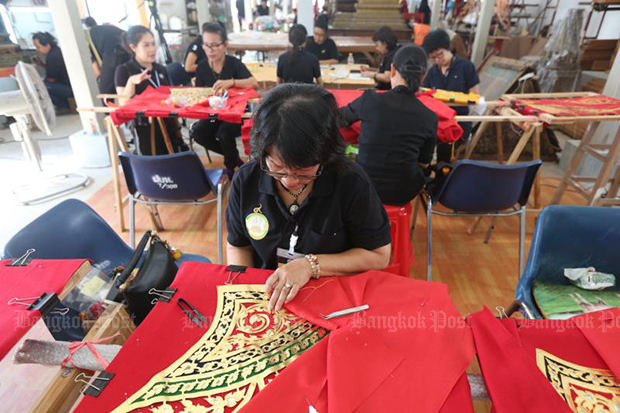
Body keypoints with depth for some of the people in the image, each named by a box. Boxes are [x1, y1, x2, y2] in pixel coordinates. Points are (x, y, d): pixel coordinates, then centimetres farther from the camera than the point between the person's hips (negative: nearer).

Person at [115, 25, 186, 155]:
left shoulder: (161, 69, 14)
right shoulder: (123, 70, -1)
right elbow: (123, 104, -9)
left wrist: (177, 129, 15)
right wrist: (131, 81, -24)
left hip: (169, 127, 5)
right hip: (147, 130, -5)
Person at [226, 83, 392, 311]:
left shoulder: (352, 182, -16)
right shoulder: (246, 180, -7)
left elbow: (379, 256, -8)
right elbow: (238, 245, 6)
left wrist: (312, 265, -17)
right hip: (264, 297, 3)